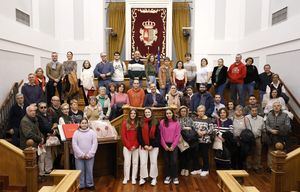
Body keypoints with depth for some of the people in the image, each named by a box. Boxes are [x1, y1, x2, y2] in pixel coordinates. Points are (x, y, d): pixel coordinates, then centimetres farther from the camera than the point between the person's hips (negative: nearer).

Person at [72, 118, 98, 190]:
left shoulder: (92, 132, 0)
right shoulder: (76, 133, 0)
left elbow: (95, 144, -3)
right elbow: (74, 145, -5)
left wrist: (89, 154, -10)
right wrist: (82, 154, -11)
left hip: (89, 156, 0)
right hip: (79, 156, 0)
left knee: (89, 171, 7)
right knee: (80, 171, 6)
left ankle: (89, 184, 23)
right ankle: (80, 185, 22)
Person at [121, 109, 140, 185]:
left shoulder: (138, 123, 2)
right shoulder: (125, 122, 0)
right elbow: (123, 135, -3)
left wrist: (135, 145, -8)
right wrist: (128, 146, -7)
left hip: (136, 147, 1)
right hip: (127, 146, -1)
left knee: (135, 162, 6)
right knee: (127, 162, 2)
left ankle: (134, 178, 16)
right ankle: (126, 178, 14)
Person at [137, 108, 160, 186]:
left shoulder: (156, 122, 0)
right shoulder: (141, 123, 2)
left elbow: (158, 135, -3)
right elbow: (139, 135, 0)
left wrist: (152, 145, -10)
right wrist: (144, 145, -8)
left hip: (154, 146, 0)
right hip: (143, 146, 0)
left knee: (153, 162, 6)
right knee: (143, 162, 2)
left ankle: (154, 178, 18)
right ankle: (142, 178, 15)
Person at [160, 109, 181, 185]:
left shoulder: (176, 122, -2)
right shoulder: (162, 122, -1)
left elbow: (178, 135, -3)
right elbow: (161, 135, -1)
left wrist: (173, 146, -8)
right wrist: (164, 145, -6)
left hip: (173, 145, -1)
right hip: (165, 145, 1)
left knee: (174, 161, -2)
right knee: (166, 161, 8)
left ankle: (175, 177, 12)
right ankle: (168, 176, 20)